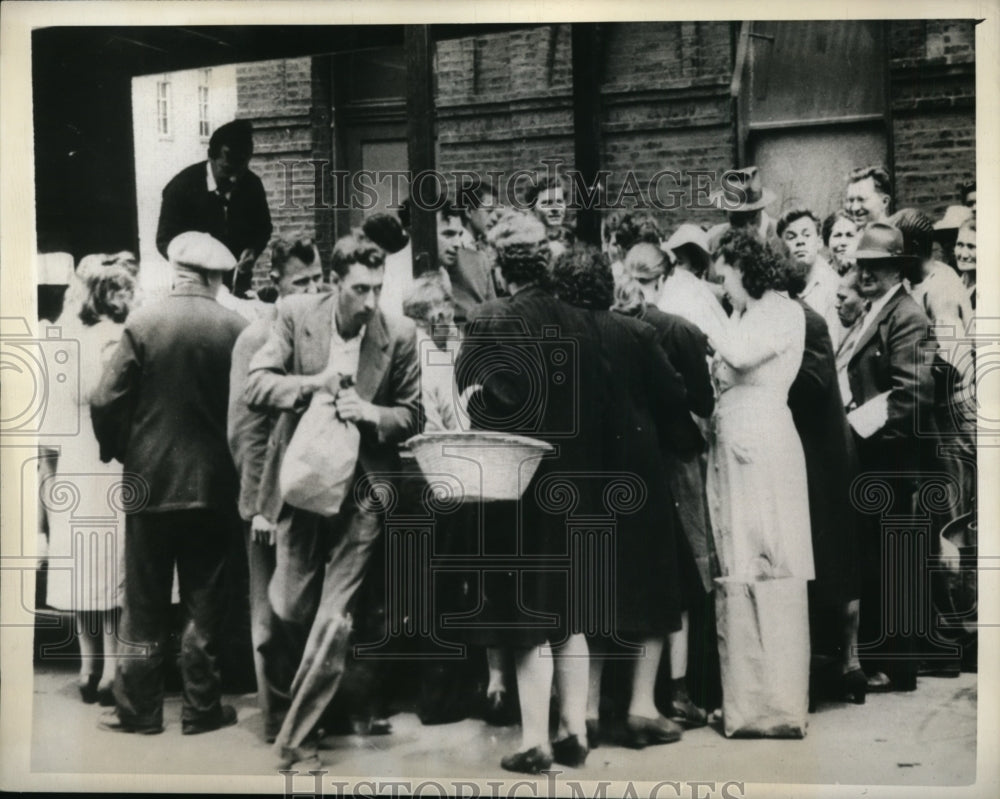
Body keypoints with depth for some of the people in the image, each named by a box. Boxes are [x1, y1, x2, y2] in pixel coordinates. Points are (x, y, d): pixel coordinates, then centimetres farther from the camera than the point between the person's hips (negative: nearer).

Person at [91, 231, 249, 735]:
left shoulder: (143, 323, -9)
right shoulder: (236, 330, -8)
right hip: (214, 484, 1)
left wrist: (119, 450, 8)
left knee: (145, 604, 10)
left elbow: (107, 402, -10)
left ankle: (138, 709, 16)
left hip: (151, 481, 0)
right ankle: (201, 708, 16)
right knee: (204, 603, 11)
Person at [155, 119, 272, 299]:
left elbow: (263, 229, 13)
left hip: (239, 283, 3)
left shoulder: (252, 185, -4)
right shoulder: (182, 186, -11)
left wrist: (252, 250, -9)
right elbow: (165, 240, -7)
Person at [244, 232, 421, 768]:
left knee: (333, 619, -4)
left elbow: (411, 414, 3)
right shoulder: (295, 315, -5)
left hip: (360, 491, 0)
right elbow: (256, 387, -9)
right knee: (289, 608, 8)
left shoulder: (399, 335, -6)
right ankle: (279, 706, 36)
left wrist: (371, 413, -17)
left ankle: (295, 735, 10)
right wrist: (314, 383, -25)